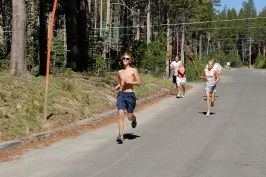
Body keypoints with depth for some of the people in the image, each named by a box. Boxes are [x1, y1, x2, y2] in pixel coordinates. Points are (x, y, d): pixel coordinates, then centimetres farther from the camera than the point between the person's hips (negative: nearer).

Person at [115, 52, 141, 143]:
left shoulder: (133, 70, 0)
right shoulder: (120, 72, 12)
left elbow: (139, 82, -3)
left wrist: (129, 82, -16)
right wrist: (117, 87, 2)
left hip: (130, 95, -3)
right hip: (121, 94, 3)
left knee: (129, 116, 5)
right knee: (120, 114, -12)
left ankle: (134, 119, 43)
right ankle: (121, 136, -12)